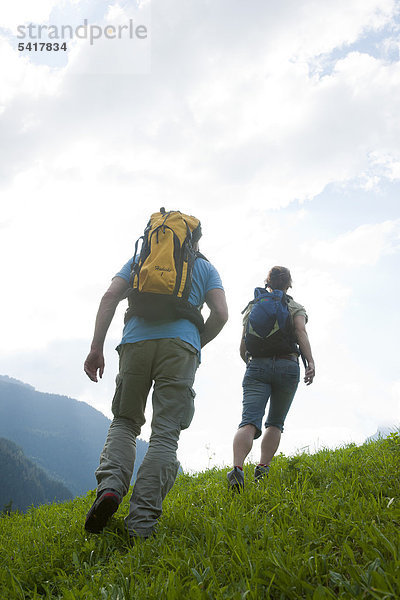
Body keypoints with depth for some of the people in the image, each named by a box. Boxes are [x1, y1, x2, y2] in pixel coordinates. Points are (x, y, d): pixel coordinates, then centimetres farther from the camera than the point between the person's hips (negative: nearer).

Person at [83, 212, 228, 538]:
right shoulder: (205, 267, 22)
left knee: (125, 421, 15)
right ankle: (142, 521, -7)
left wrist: (96, 347, 3)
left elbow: (111, 296, 8)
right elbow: (221, 313, 7)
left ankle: (110, 485, -11)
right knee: (165, 433, 0)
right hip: (180, 346, -1)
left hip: (136, 341, 2)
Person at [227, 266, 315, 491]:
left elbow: (243, 346, 15)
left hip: (257, 365, 1)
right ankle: (263, 468, 1)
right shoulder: (296, 308, 14)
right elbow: (301, 333, -7)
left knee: (250, 421, -13)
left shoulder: (253, 306, 18)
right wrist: (311, 363, -17)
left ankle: (238, 467, -34)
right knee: (275, 422, 15)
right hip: (288, 366, 0)